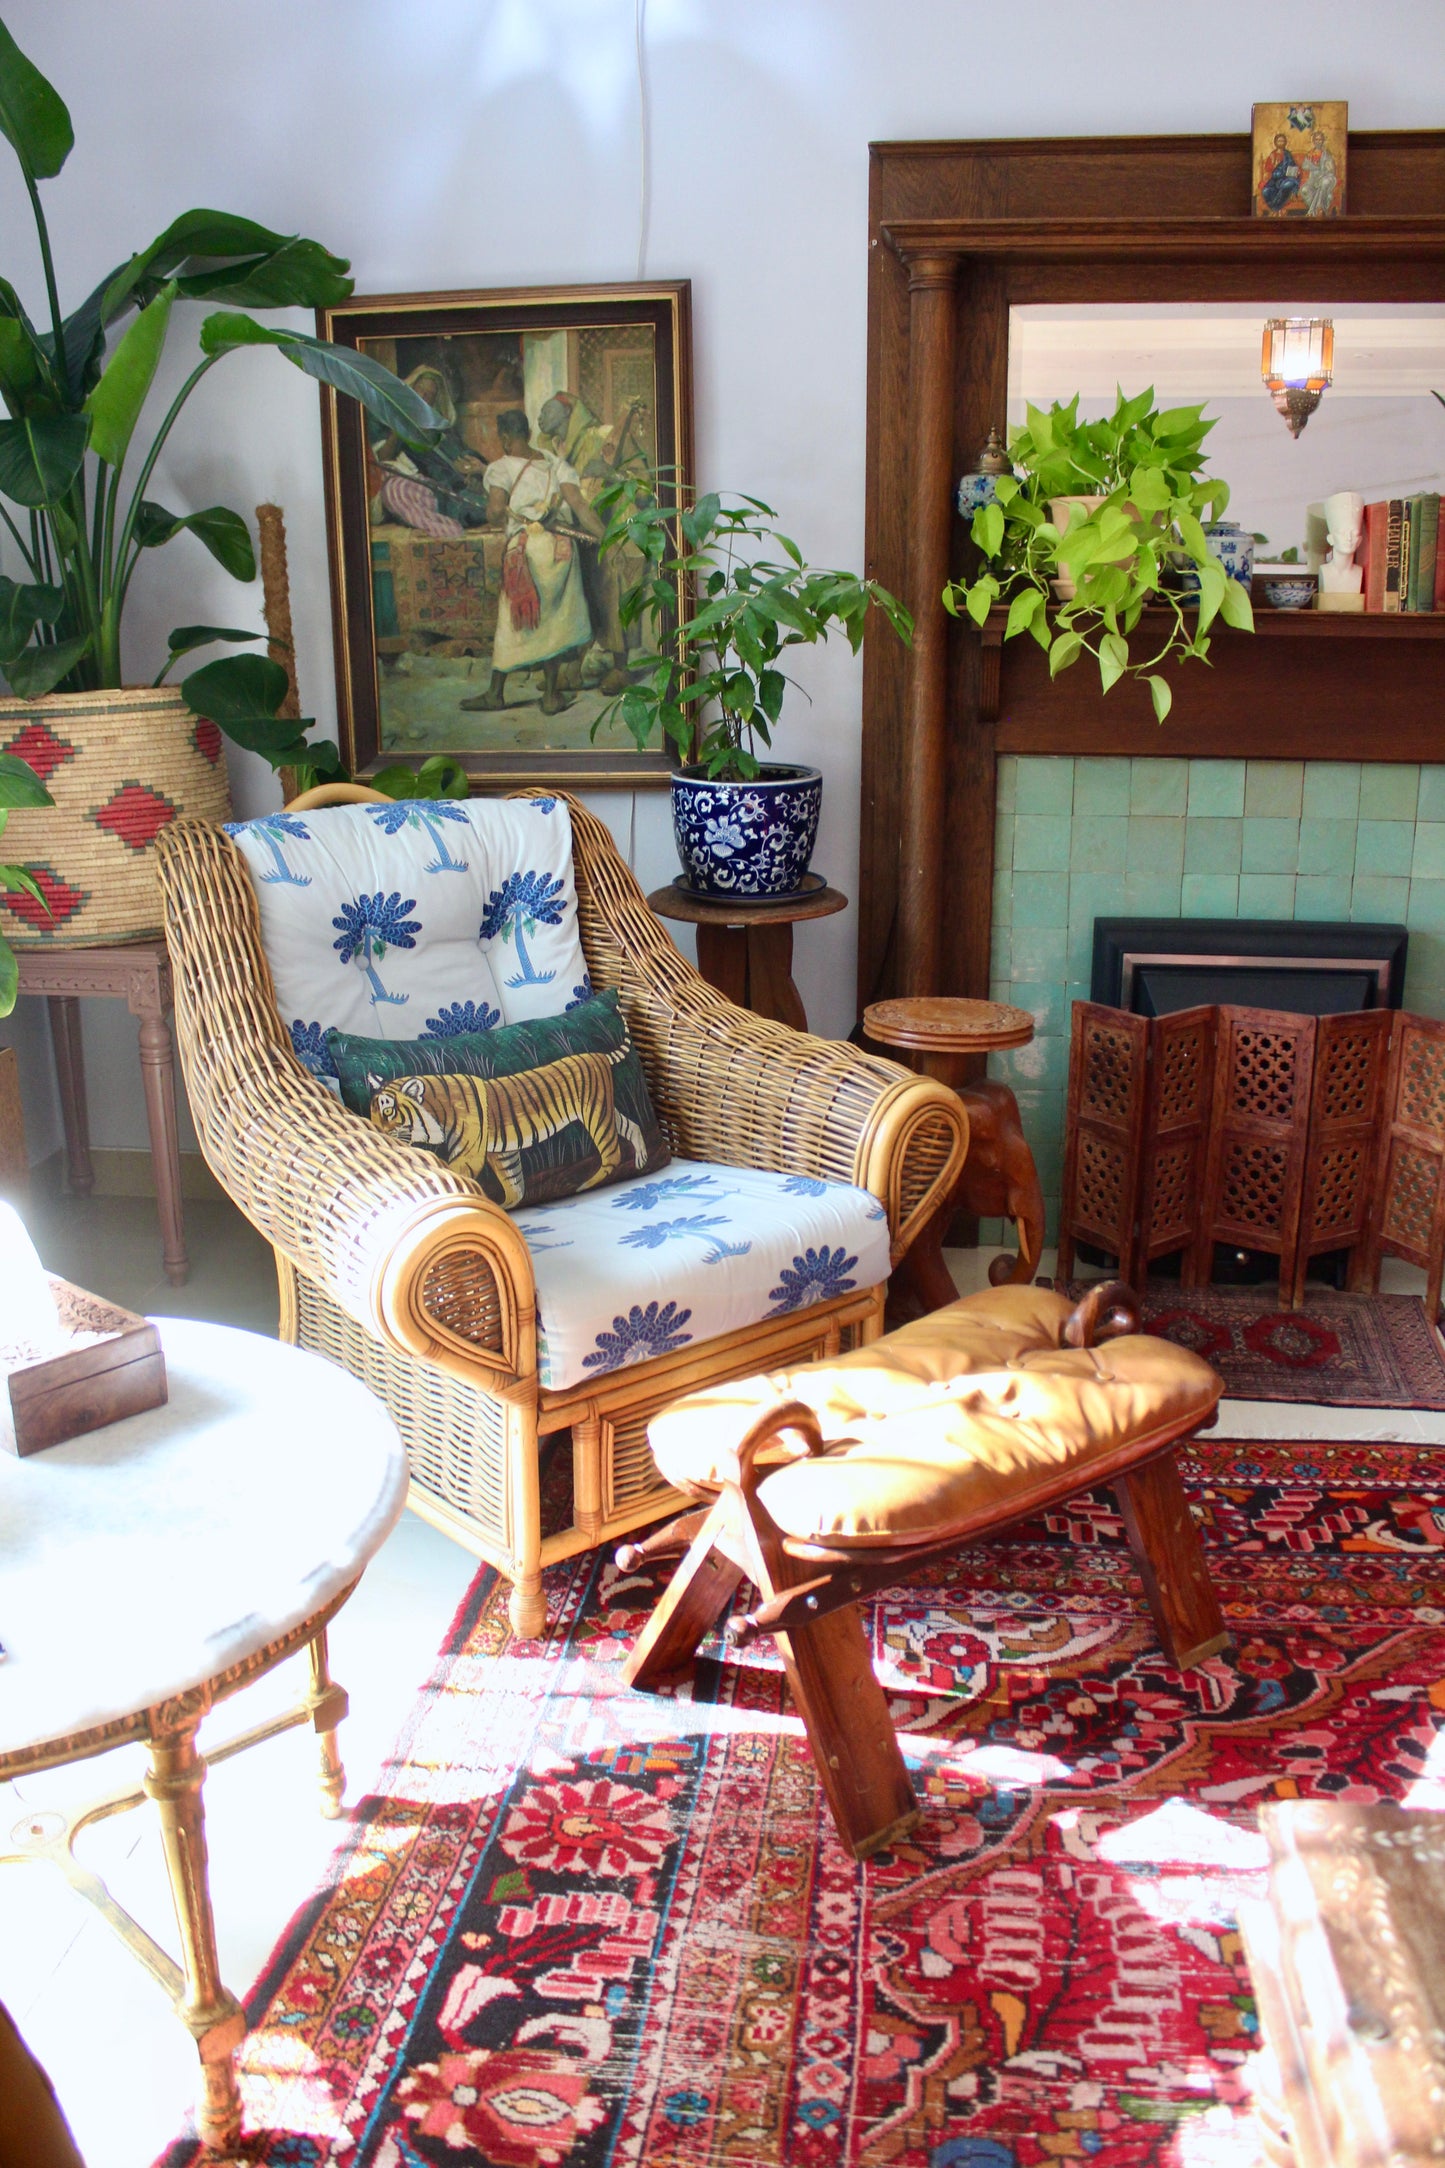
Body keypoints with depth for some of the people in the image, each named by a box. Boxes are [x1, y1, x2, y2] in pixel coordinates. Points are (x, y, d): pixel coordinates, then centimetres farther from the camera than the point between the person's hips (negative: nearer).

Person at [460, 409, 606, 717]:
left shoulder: (500, 468, -3)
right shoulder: (554, 462, 8)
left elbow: (495, 510, -16)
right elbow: (578, 502, -1)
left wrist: (497, 519, 7)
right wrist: (605, 535, 0)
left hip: (525, 549, -3)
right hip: (562, 546, 3)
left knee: (513, 620, 7)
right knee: (554, 620, 11)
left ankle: (496, 692, 18)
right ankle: (551, 695, 14)